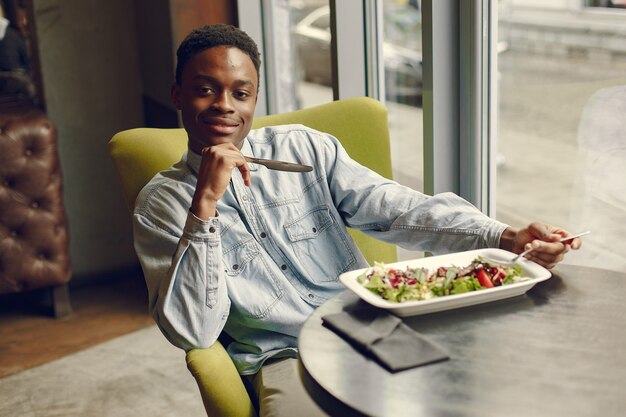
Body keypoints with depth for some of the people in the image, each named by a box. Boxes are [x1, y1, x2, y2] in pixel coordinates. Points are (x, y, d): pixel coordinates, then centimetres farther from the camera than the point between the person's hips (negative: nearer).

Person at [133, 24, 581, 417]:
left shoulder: (304, 148, 8)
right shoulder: (160, 204, 3)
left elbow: (398, 210, -2)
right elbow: (192, 331, -8)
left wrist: (507, 237, -16)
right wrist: (206, 203, -17)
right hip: (287, 357, -2)